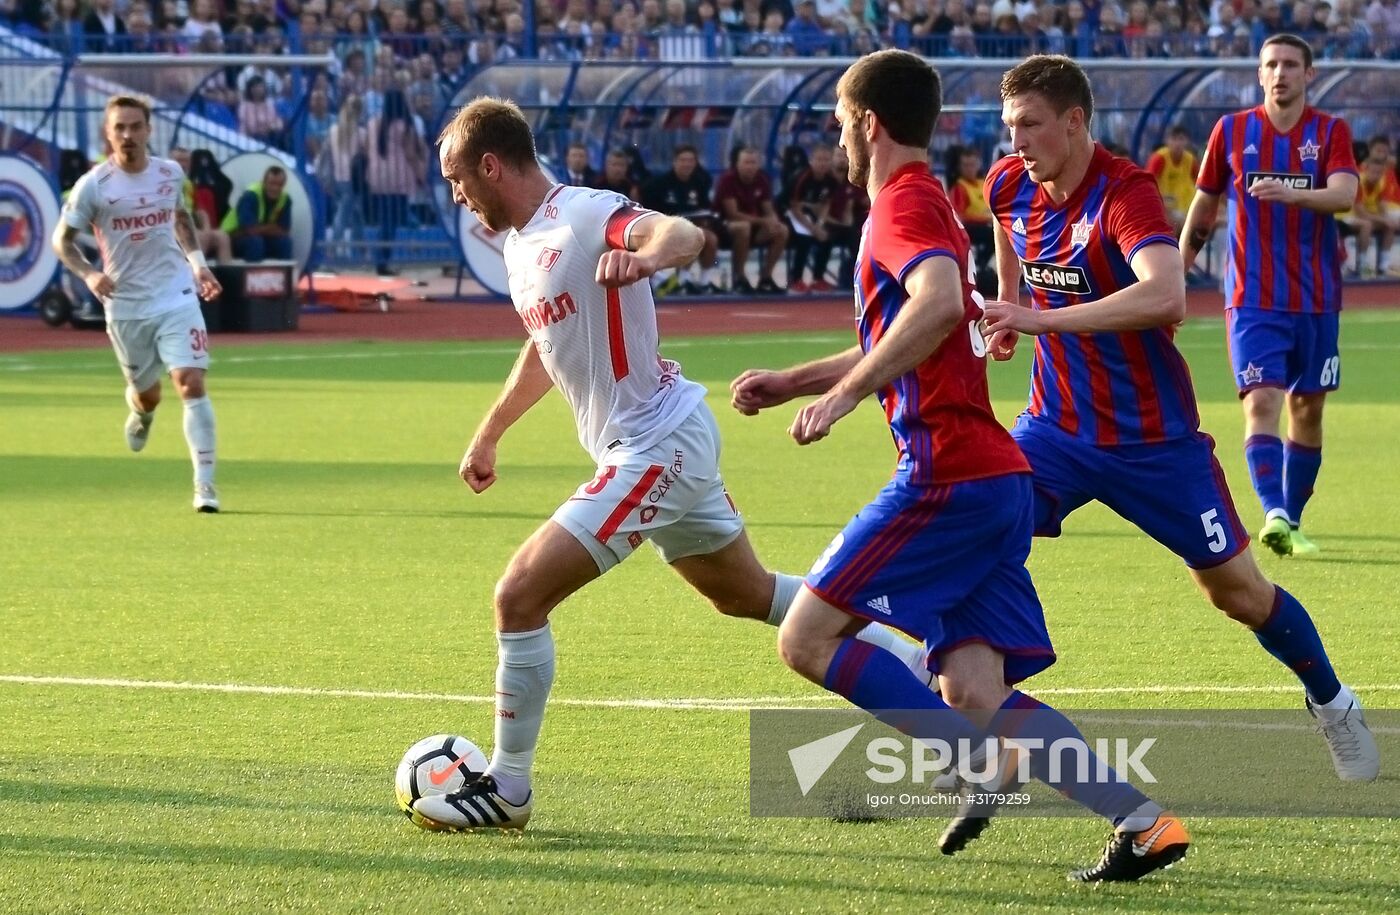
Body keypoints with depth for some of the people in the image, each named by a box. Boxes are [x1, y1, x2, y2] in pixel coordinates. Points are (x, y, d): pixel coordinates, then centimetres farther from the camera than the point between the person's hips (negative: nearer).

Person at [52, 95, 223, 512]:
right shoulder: (93, 185, -10)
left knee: (191, 383, -15)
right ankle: (140, 411, 53)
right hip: (124, 305, -1)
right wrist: (88, 273, -20)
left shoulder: (171, 173, 0)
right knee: (148, 394, 12)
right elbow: (62, 239, -3)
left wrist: (196, 261, 11)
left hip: (176, 296, 1)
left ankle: (205, 484, -12)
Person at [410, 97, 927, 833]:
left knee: (520, 596, -13)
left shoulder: (586, 216, -19)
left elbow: (684, 234, -39)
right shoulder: (520, 241, 10)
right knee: (748, 595, 24)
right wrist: (490, 433, 34)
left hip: (658, 447, -11)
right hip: (666, 442, 11)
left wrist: (647, 255, -61)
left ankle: (506, 789, -2)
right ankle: (917, 668, 34)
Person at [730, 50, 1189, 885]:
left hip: (947, 475, -9)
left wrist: (845, 392, -25)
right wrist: (790, 382, 36)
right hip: (999, 478, 9)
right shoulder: (931, 204, 24)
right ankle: (1143, 821, -11)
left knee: (808, 638, -7)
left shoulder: (904, 205, -7)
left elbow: (939, 303, -29)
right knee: (974, 692, 2)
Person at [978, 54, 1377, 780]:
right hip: (1058, 427, 5)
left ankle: (1331, 704, 31)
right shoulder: (1010, 187, -4)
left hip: (1153, 438, -5)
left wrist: (1042, 318, -47)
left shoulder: (1125, 193, -24)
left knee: (1236, 589, 5)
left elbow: (1166, 297, -44)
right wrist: (1007, 313, 16)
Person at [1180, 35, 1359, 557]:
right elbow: (1203, 205, 14)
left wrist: (1290, 194, -36)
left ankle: (1291, 521, 21)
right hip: (1253, 298, -1)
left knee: (1308, 410, 8)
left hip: (1316, 299, 1)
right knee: (1261, 403, -17)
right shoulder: (1232, 131, 4)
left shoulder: (1331, 133, 0)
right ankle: (1274, 514, -30)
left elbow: (1344, 194, -18)